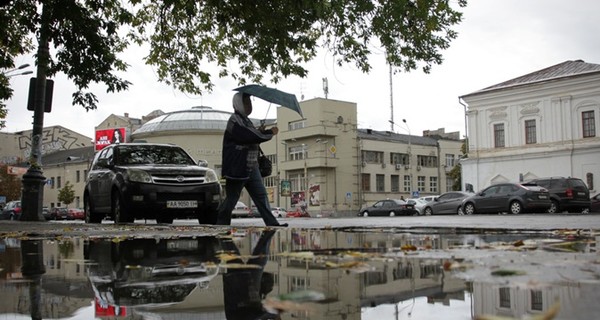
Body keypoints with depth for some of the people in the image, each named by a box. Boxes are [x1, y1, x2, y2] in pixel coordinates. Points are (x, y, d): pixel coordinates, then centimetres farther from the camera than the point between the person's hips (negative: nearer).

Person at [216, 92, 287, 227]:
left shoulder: (246, 121, 18)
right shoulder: (234, 121, -12)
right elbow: (249, 137, -24)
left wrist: (260, 132, 3)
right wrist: (270, 133, -14)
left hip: (252, 167, 9)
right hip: (238, 168, -9)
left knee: (261, 195, 3)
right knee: (231, 198, 0)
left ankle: (272, 223, 2)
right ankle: (221, 224, 13)